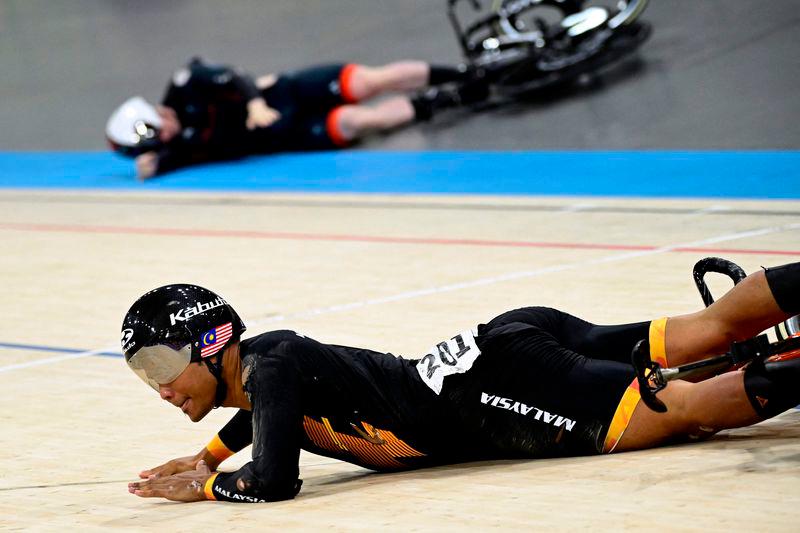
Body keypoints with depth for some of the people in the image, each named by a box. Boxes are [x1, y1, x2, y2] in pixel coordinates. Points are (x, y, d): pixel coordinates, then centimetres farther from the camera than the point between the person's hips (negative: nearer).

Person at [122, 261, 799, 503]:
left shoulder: (271, 369, -14)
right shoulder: (263, 349, 13)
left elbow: (275, 481, -22)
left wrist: (203, 487, -4)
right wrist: (208, 454, 28)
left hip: (505, 392, -8)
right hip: (506, 343, 8)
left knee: (699, 407, -15)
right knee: (713, 331, 8)